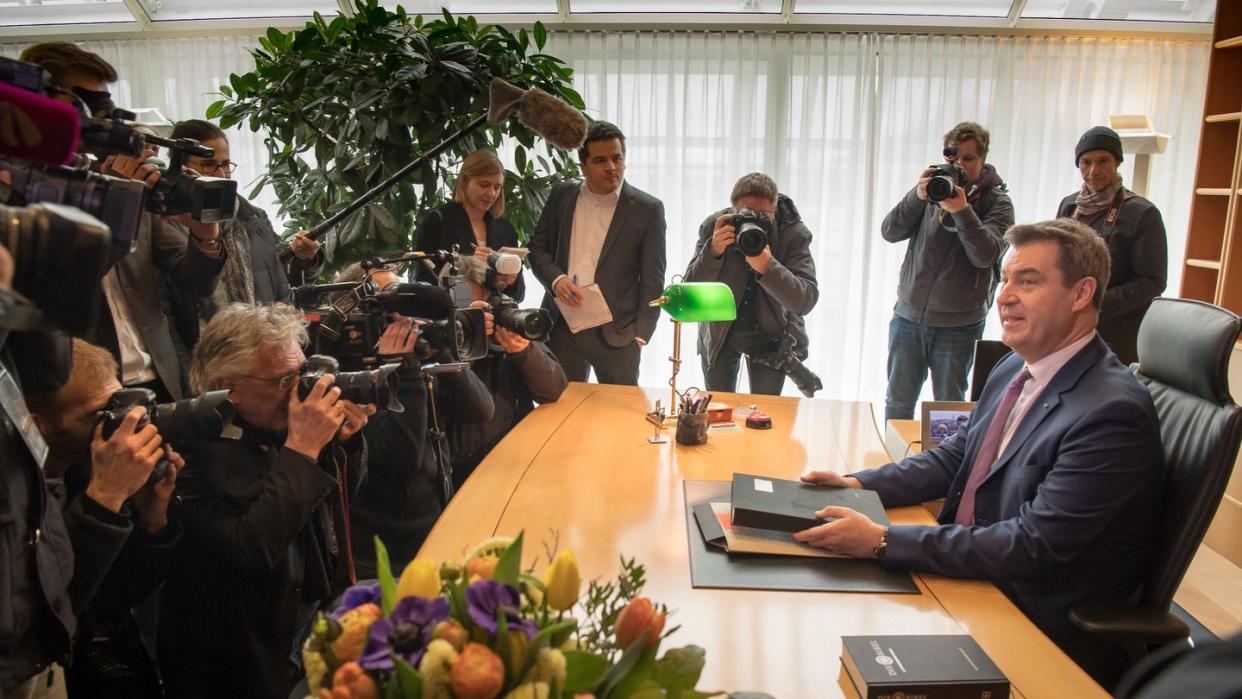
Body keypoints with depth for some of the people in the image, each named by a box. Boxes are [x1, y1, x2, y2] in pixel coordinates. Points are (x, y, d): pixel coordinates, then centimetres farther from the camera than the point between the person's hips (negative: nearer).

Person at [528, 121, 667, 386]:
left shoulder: (648, 209, -3)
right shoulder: (562, 195, 6)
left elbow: (652, 280, -3)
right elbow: (537, 247, 11)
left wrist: (640, 334, -9)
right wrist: (556, 279, -9)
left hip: (616, 333, -2)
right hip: (562, 327, 3)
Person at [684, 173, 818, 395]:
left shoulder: (794, 234, -20)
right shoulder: (714, 227, -16)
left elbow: (806, 301, -28)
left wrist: (768, 268, -44)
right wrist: (713, 252, -35)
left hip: (771, 334, -1)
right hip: (719, 331, 1)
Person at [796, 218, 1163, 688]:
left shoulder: (1111, 411, -23)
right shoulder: (1015, 368, 4)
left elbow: (1033, 548, -26)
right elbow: (955, 457, 13)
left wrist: (882, 540, -29)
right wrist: (859, 485, -2)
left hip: (1043, 638, -7)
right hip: (969, 578, 7)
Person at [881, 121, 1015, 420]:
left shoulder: (997, 203, -1)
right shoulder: (933, 188, 6)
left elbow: (985, 255, -16)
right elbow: (889, 232, -4)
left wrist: (962, 210, -26)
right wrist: (917, 197, -18)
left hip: (958, 326, -2)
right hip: (908, 316, 3)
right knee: (897, 403, 13)